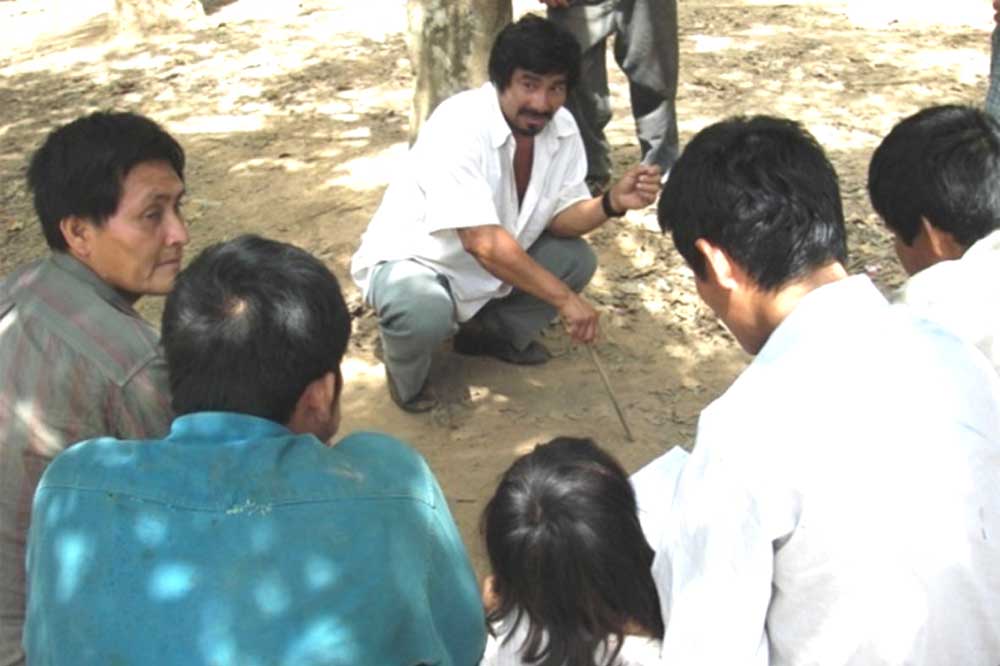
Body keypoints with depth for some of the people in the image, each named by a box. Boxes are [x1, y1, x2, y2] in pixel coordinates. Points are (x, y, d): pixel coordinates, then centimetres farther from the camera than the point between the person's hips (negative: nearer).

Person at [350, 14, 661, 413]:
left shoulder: (562, 127, -10)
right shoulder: (459, 125, -32)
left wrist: (613, 202, -25)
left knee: (576, 259, -8)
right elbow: (482, 241, -37)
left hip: (489, 265, 7)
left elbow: (560, 217, -4)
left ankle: (491, 332, 16)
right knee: (426, 312, -38)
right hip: (411, 261, -7)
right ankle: (406, 375, -1)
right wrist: (564, 299, -35)